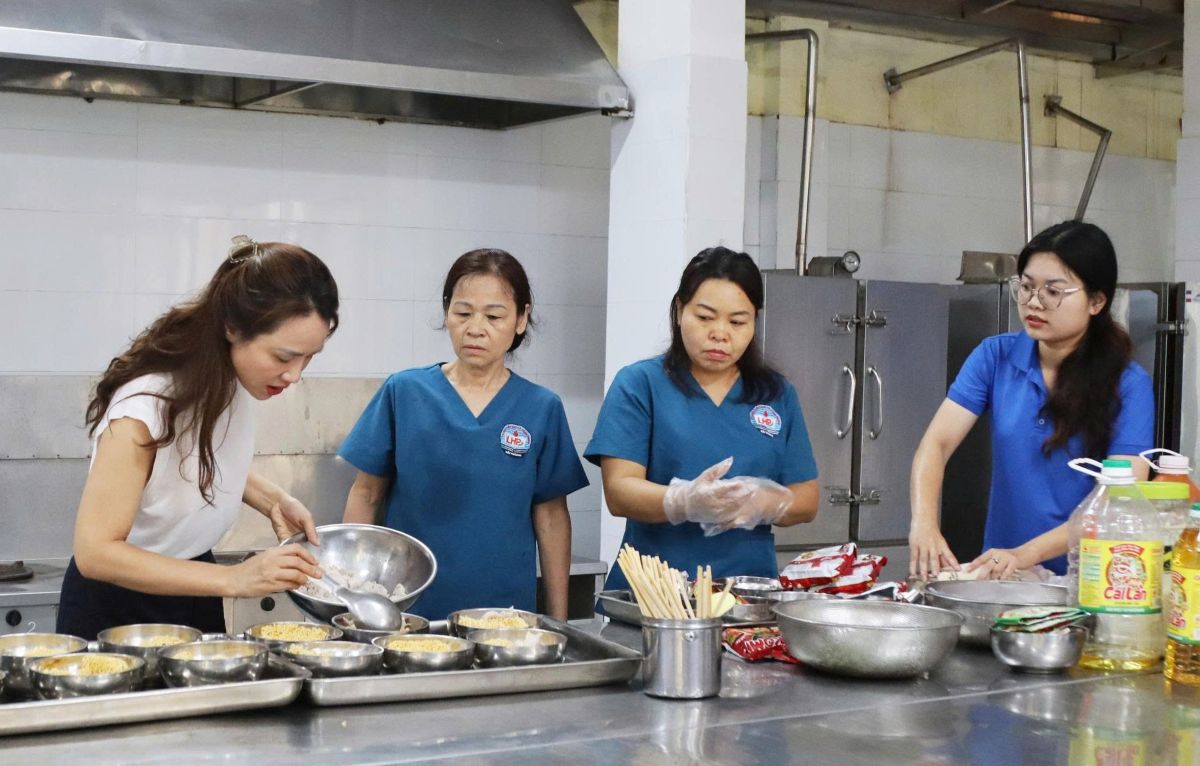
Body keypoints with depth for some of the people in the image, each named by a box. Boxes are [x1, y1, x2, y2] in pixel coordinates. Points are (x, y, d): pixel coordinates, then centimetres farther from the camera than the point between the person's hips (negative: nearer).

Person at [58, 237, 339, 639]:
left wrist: (273, 500, -8)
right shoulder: (147, 404, -31)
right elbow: (95, 551, -31)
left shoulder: (237, 378, -10)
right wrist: (234, 578, -36)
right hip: (118, 608, -6)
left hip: (191, 590, 7)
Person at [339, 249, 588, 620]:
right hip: (408, 607, 0)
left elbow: (551, 515, 4)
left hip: (505, 606, 1)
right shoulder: (403, 392, -1)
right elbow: (366, 495, 5)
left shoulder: (541, 408, 1)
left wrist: (558, 622, 3)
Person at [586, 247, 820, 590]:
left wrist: (761, 503, -11)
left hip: (749, 585, 2)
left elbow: (806, 500, 11)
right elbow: (619, 491, -5)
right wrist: (687, 501, -24)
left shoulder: (778, 395, 13)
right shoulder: (638, 384, 4)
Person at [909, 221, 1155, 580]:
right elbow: (937, 443, -3)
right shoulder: (996, 356, 3)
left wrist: (1026, 554, -25)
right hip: (1002, 576, 4)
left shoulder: (1128, 384, -6)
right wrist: (924, 522, -23)